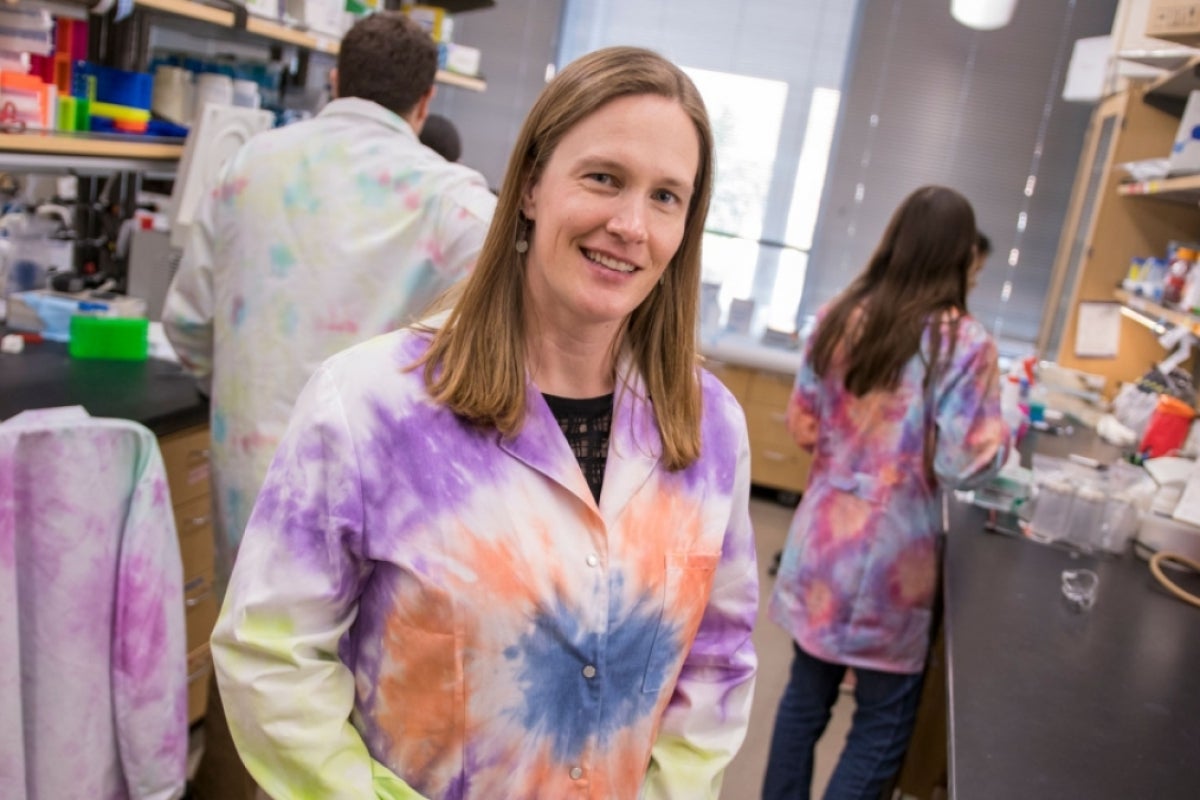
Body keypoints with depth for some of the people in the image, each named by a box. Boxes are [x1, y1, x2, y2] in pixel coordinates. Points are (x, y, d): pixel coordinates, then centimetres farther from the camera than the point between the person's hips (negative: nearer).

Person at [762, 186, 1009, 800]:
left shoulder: (837, 318, -1)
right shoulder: (964, 344, -15)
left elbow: (802, 427, 6)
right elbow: (964, 466, -16)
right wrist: (1000, 435, 3)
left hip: (822, 537, 5)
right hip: (889, 555, -5)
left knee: (806, 694, 19)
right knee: (882, 725, 12)